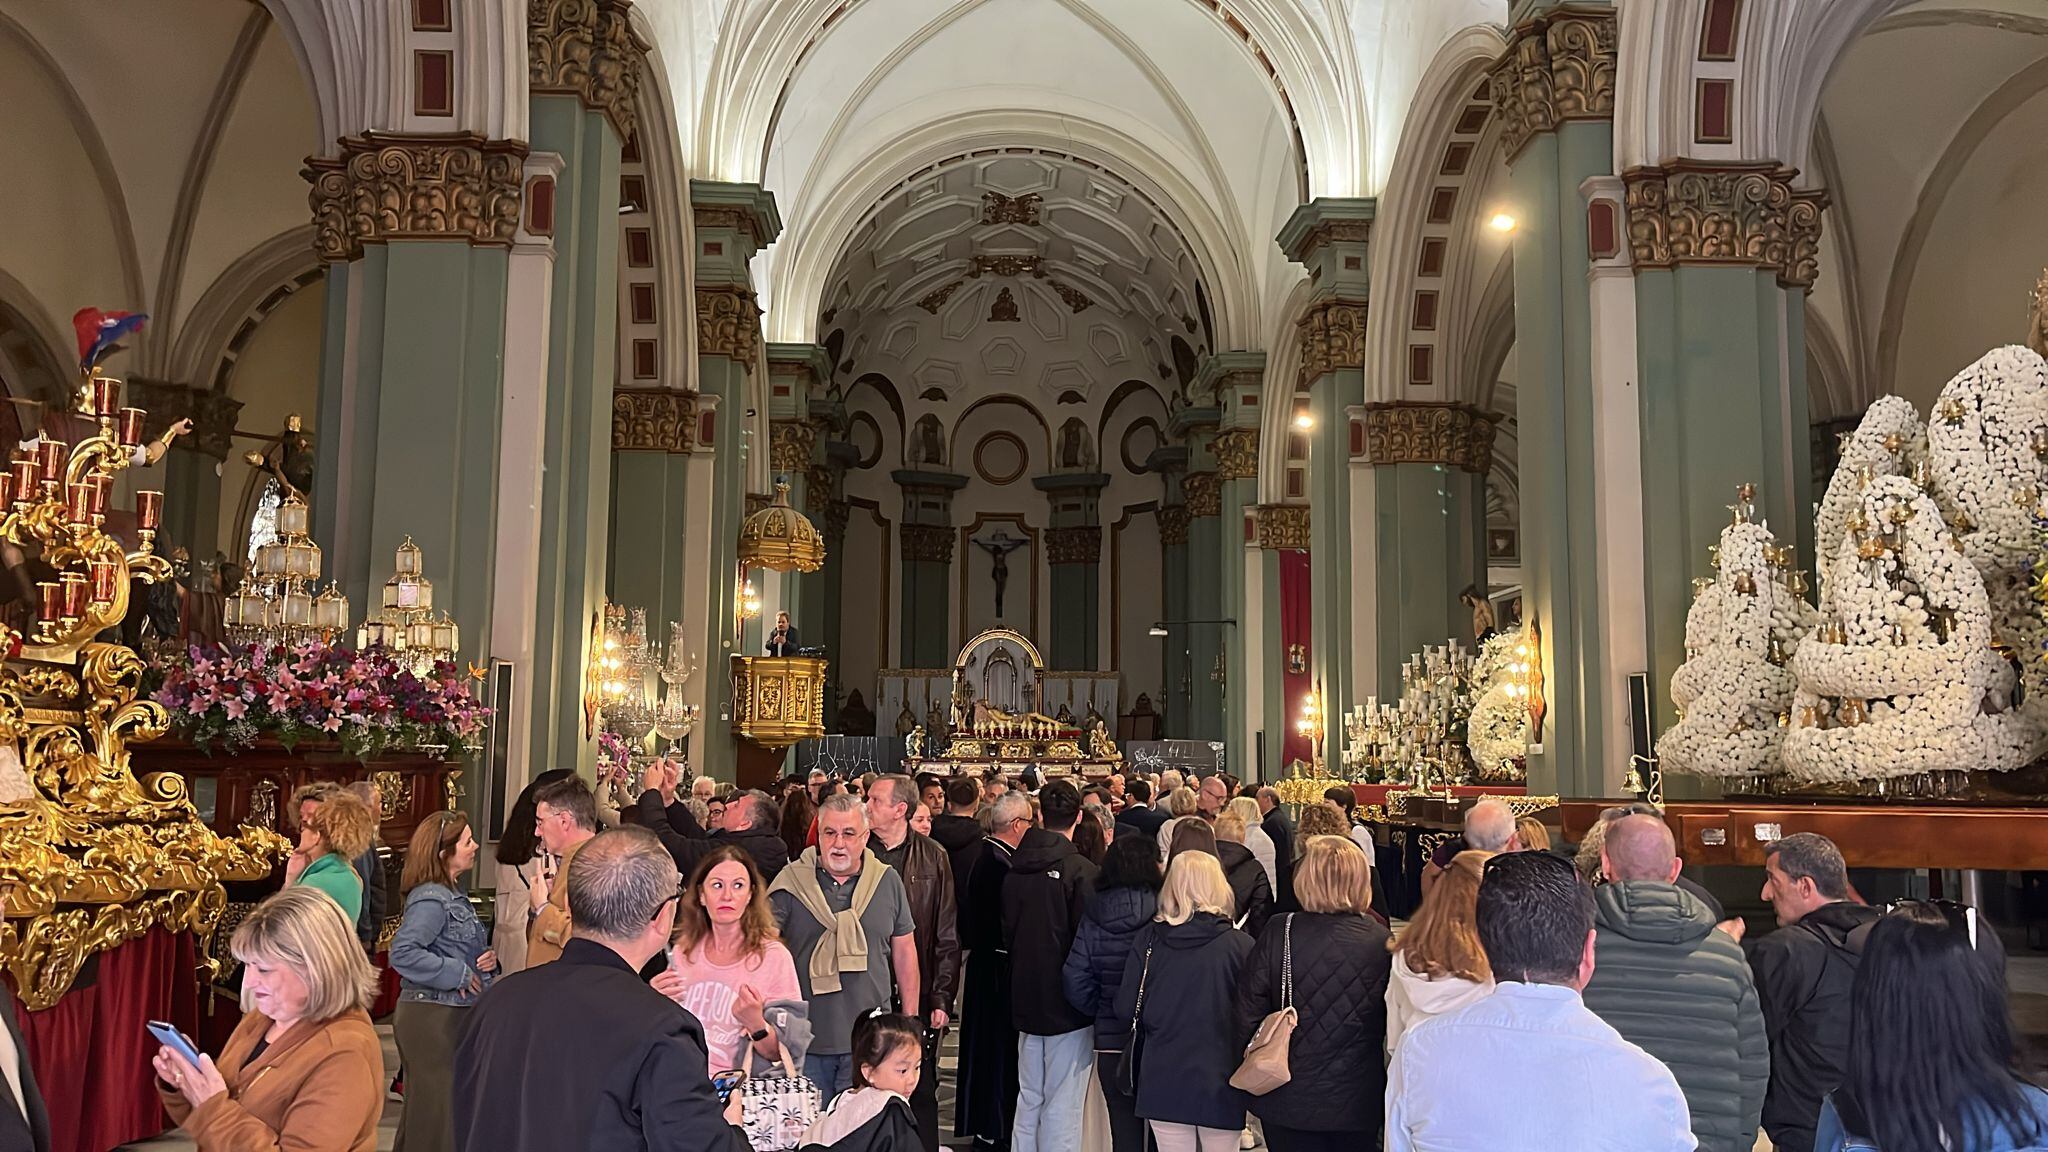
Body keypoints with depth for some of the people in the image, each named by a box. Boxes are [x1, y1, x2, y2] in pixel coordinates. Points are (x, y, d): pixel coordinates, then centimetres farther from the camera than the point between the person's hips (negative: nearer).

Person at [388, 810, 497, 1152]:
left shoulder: (452, 894, 12)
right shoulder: (431, 899, -16)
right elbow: (402, 953, -28)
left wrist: (485, 959, 2)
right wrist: (456, 974, -21)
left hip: (454, 1015, 10)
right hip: (432, 1017, -10)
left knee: (451, 1104, 16)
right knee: (434, 1108, -5)